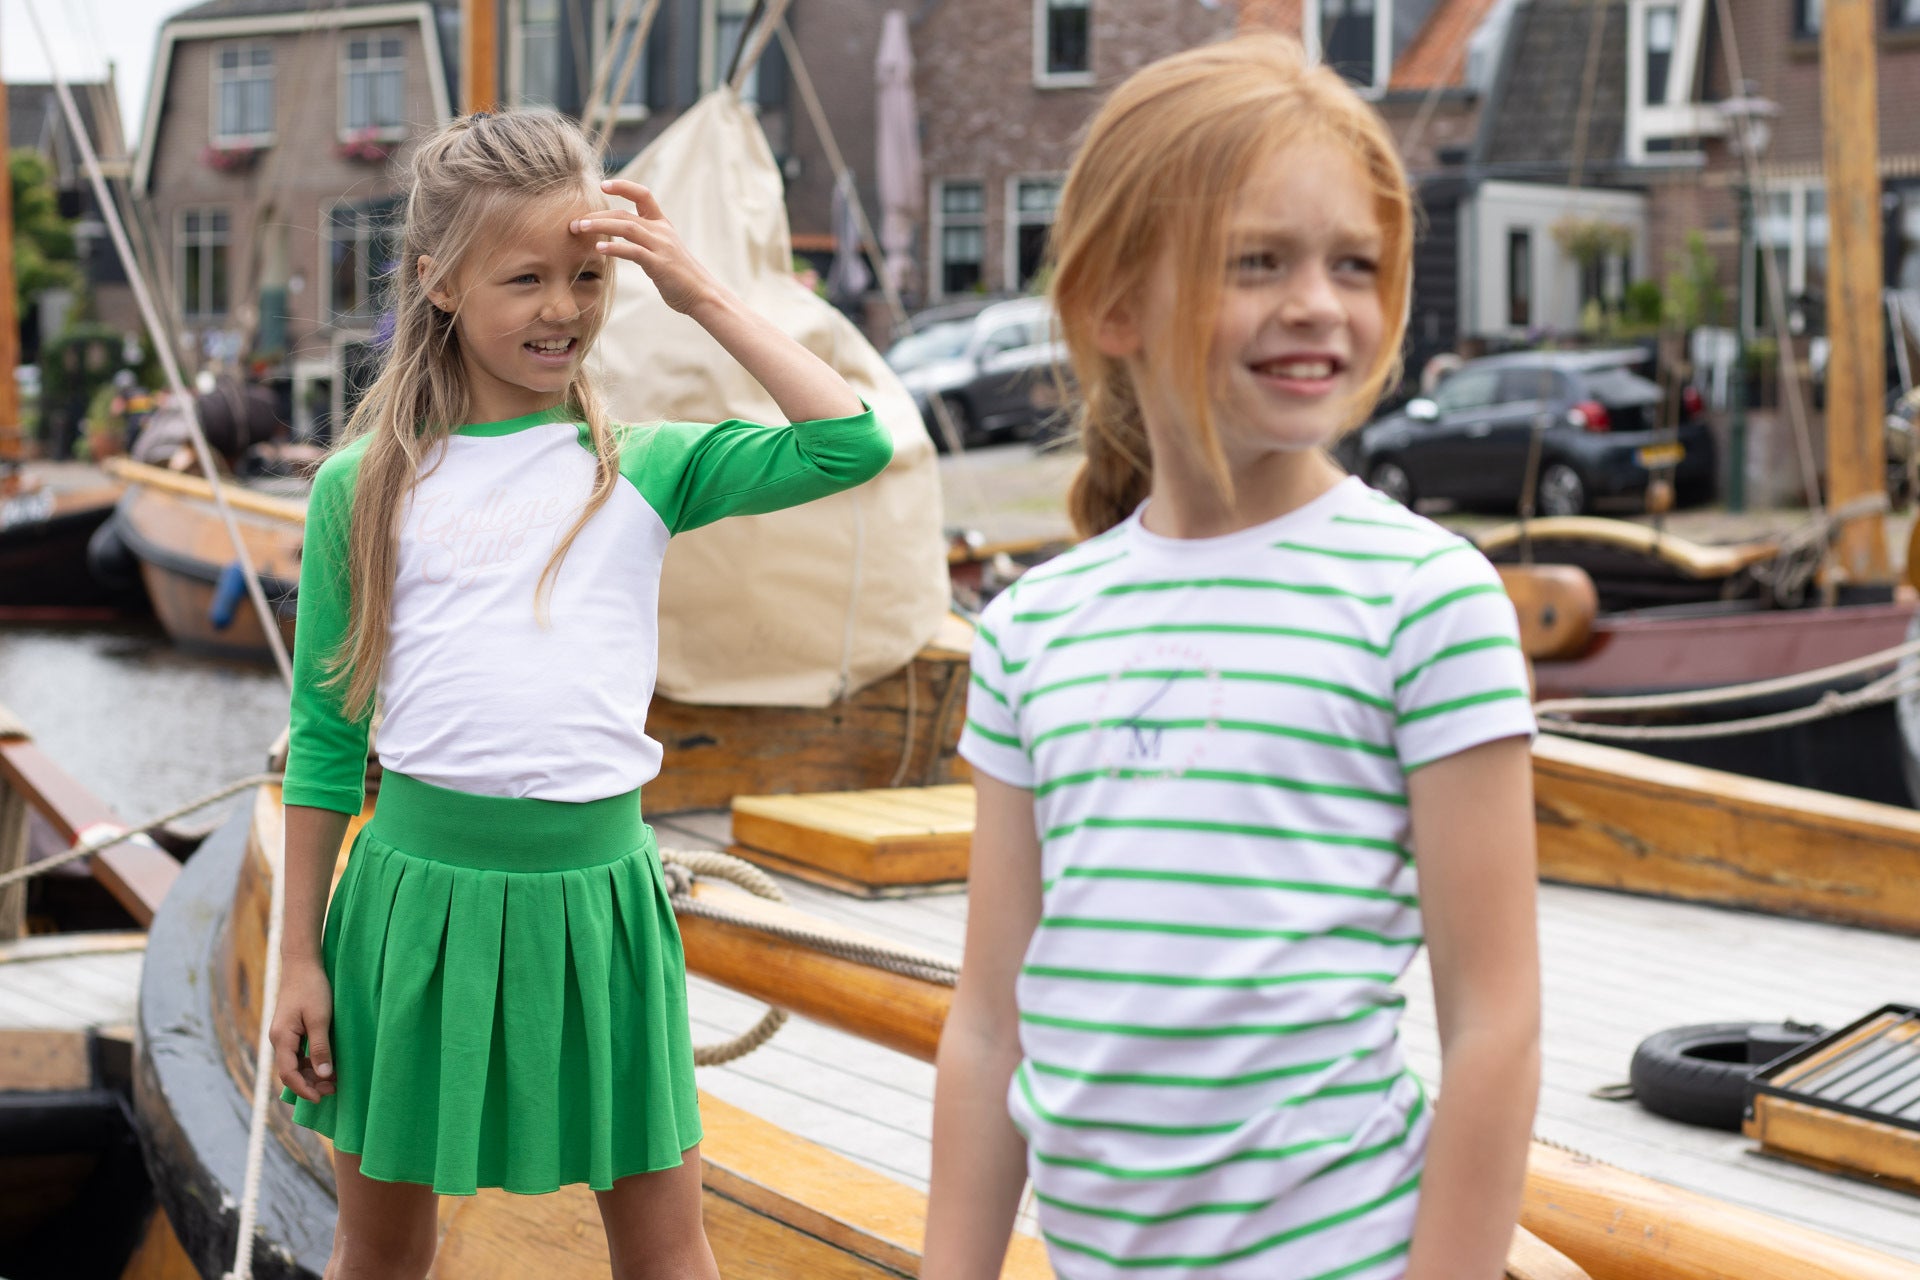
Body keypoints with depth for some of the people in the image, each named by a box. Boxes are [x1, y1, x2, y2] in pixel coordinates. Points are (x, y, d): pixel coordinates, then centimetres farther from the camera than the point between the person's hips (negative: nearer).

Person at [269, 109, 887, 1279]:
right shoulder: (365, 487, 1)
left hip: (597, 885, 0)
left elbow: (852, 444, -12)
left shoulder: (645, 469, 2)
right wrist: (302, 956, 5)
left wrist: (703, 296, -8)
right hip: (419, 882, 0)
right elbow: (324, 732, 5)